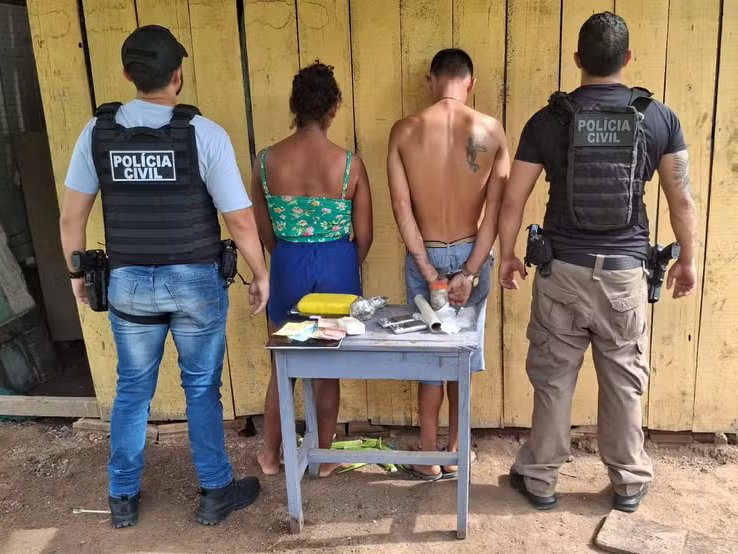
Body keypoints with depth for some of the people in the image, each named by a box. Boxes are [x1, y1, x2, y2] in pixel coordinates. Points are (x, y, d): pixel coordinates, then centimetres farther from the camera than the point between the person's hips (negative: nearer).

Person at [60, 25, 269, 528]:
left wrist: (77, 273, 17)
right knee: (202, 388, 13)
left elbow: (72, 215, 2)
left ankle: (123, 498, 31)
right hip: (195, 282, -2)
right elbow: (240, 221, -12)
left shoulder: (98, 132, -3)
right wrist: (261, 275, 2)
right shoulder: (204, 134, -13)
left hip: (128, 283, 3)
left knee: (132, 390, 17)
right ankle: (216, 493, 27)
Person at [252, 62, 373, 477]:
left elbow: (265, 231, 1)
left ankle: (271, 455, 33)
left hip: (287, 266, 2)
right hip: (337, 265, -1)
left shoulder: (267, 160, -8)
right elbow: (364, 236, -6)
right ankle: (324, 458, 30)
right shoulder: (349, 164, -13)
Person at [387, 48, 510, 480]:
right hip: (471, 255, 1)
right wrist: (471, 272, -10)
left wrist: (429, 272, -9)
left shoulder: (405, 131, -8)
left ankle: (428, 458, 22)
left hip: (424, 255, 0)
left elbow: (402, 208, -12)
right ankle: (454, 455, 28)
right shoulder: (491, 130, -7)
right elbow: (495, 210, -11)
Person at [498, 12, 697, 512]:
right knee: (624, 381, 15)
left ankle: (540, 479, 25)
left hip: (562, 270, 0)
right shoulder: (660, 118, -2)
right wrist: (688, 260, 15)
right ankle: (630, 482, 30)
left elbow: (513, 199, -2)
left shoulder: (548, 121, -4)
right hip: (625, 271, 1)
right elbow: (683, 200, 2)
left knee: (553, 377, 11)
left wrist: (508, 255, 12)